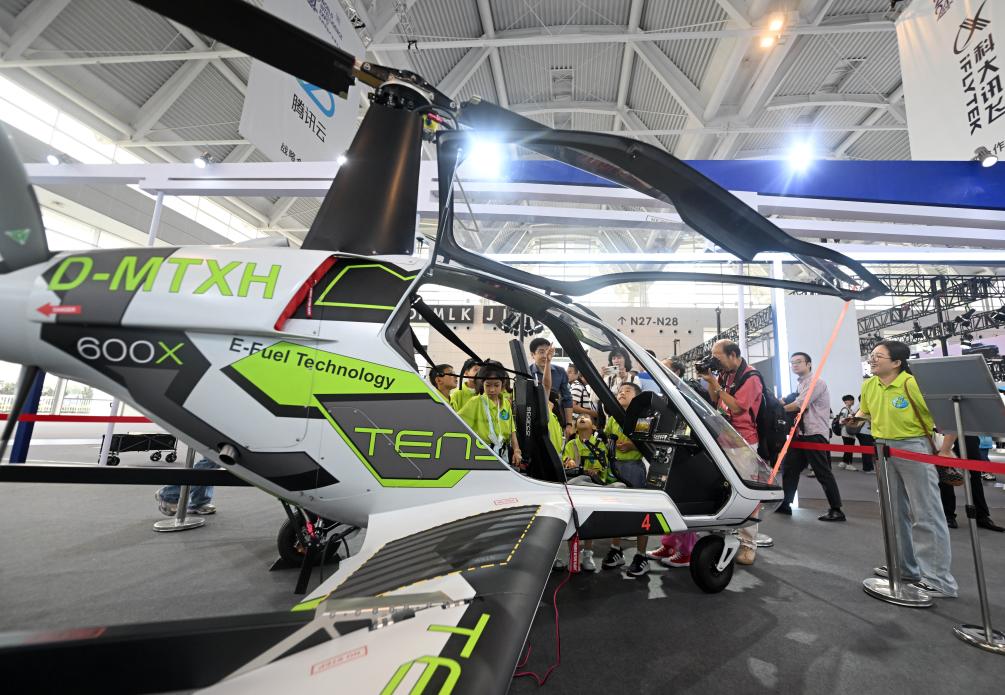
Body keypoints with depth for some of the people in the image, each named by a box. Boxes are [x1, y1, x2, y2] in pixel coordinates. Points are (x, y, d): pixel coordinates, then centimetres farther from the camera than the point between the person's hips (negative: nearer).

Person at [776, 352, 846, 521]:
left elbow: (799, 405, -17)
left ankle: (836, 511, 8)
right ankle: (785, 504, 17)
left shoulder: (816, 382, -10)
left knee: (823, 472, -3)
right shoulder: (801, 385, 17)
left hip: (815, 434, -9)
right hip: (802, 433, 9)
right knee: (789, 468, 9)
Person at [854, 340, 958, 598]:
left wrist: (945, 451, -12)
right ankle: (905, 567, 31)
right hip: (883, 450, 7)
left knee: (926, 514, 0)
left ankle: (939, 580, 12)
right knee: (895, 512, 16)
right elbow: (864, 411, 22)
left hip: (913, 448, -7)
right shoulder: (869, 386, 2)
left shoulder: (912, 384, -19)